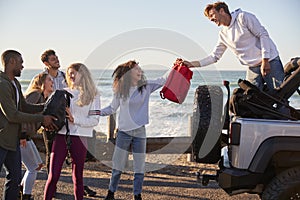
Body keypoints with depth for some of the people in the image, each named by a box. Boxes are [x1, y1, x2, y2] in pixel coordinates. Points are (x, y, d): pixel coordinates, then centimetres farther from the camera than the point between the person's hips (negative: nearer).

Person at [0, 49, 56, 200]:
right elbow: (12, 115, -22)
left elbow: (25, 107, 17)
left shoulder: (16, 83, 13)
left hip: (13, 139, 9)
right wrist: (41, 119, -16)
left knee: (15, 177, 13)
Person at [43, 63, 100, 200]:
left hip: (79, 138, -2)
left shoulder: (93, 95, 2)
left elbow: (94, 120, -4)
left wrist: (74, 119, -14)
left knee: (77, 177, 7)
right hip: (61, 136, 2)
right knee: (53, 176, -1)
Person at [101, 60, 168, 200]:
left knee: (139, 167, 4)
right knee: (118, 166, 4)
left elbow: (164, 79, 6)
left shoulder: (146, 87, 3)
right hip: (124, 132, -1)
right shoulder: (120, 90, 0)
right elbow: (112, 108, 7)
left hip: (139, 132, 1)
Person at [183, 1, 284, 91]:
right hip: (253, 68, 6)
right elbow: (214, 56, 14)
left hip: (270, 62, -5)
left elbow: (263, 35, -10)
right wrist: (193, 64, 4)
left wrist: (265, 61, -17)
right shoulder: (223, 34, 13)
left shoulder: (243, 17, -5)